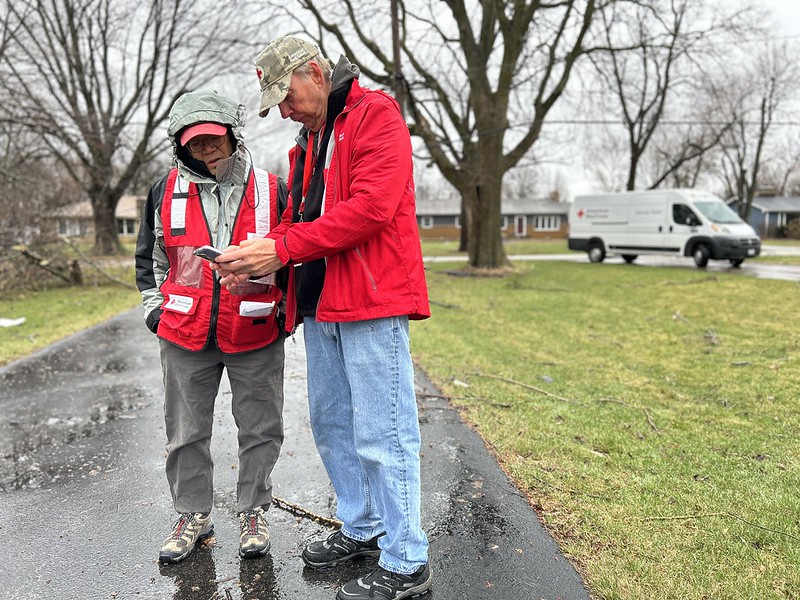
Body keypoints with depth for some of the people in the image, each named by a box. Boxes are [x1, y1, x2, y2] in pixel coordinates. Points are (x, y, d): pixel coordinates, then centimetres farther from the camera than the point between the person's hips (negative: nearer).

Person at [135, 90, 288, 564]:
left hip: (256, 335, -1)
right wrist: (155, 308, 8)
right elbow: (150, 257, 16)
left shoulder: (272, 190, -2)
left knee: (260, 428, 8)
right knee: (187, 432, 12)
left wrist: (289, 309, 2)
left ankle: (253, 513, 27)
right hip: (185, 334, 2)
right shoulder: (167, 192, 3)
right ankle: (193, 515, 31)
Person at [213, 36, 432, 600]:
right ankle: (362, 528, 33)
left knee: (381, 435, -5)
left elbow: (371, 206, -19)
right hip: (321, 305, 9)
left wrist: (284, 249, -17)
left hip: (372, 300, -9)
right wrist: (260, 254, -1)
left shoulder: (376, 115, -6)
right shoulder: (308, 139, 21)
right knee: (331, 424, 16)